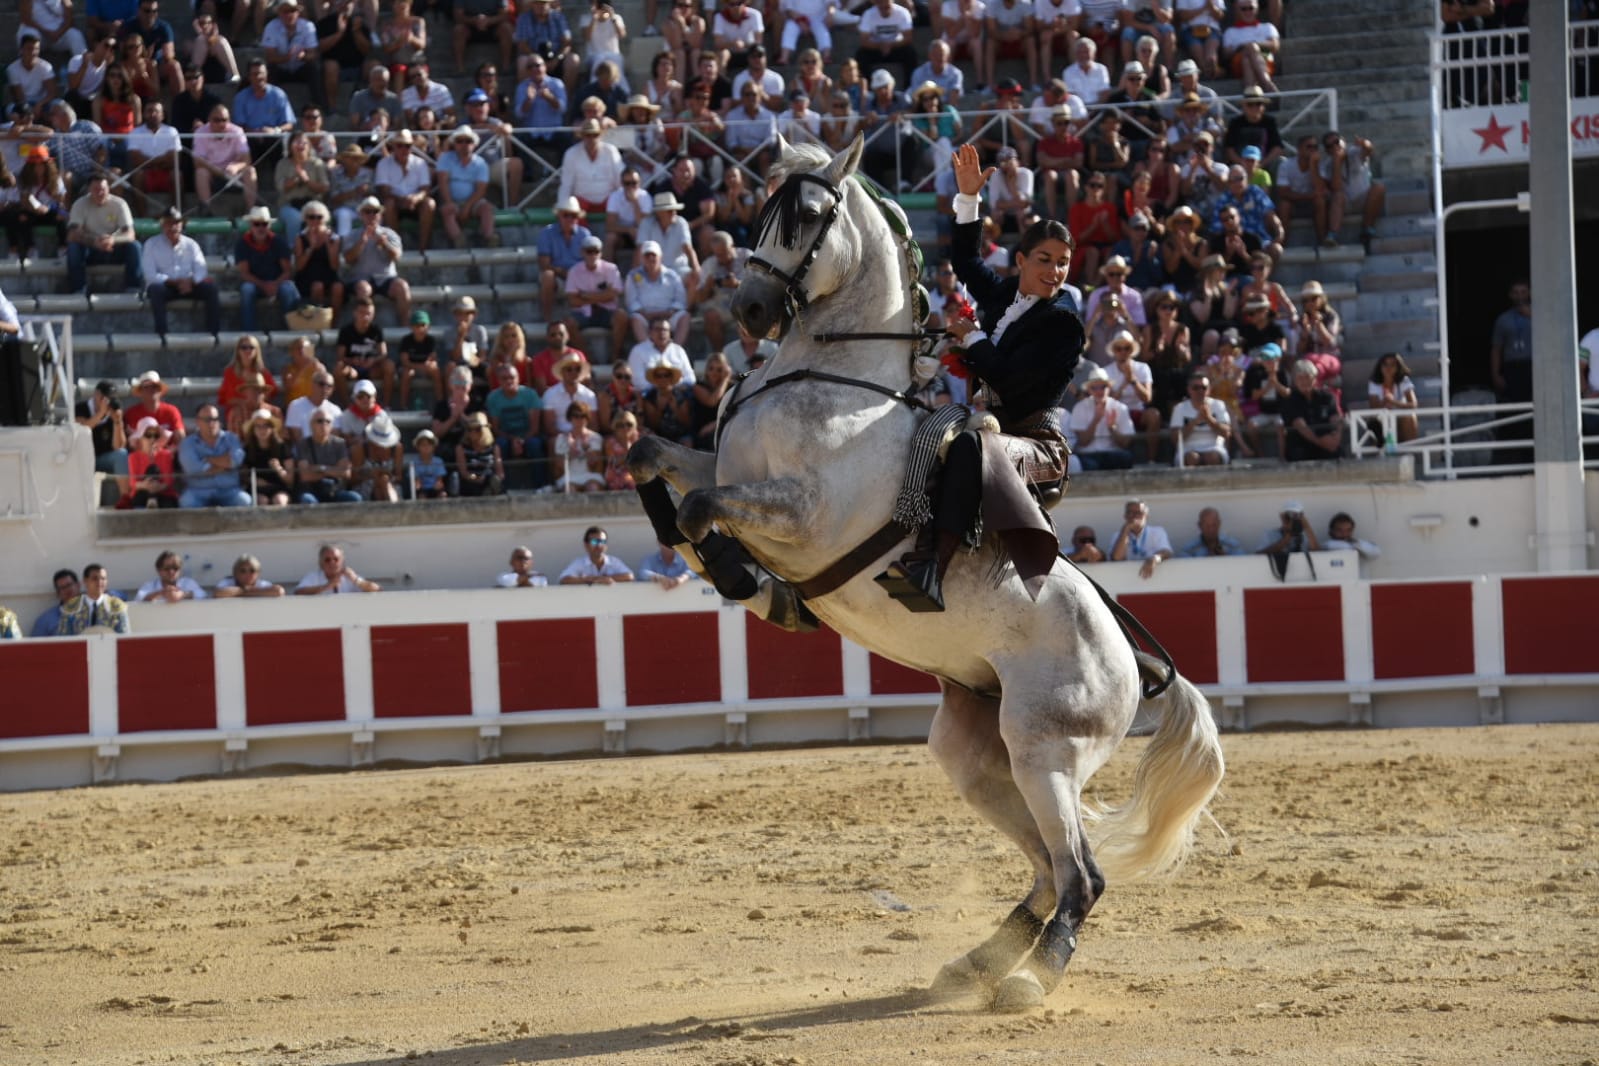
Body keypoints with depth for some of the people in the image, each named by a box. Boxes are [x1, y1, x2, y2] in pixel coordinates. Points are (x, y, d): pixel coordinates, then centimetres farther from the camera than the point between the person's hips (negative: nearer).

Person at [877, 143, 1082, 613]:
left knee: (970, 445, -40)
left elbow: (1009, 380, -19)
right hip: (994, 424, 9)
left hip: (1038, 441, -9)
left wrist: (970, 337, -6)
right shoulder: (1004, 295, 11)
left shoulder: (1063, 322, -11)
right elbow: (966, 262, 30)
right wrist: (968, 198, 21)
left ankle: (934, 569, -55)